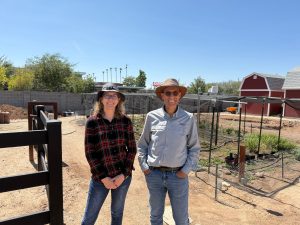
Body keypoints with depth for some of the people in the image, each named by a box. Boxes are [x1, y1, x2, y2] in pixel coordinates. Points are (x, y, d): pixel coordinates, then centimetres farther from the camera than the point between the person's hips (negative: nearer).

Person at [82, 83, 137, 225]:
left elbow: (132, 149, -2)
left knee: (117, 213, 20)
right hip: (100, 177, -1)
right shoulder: (92, 122, -9)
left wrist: (124, 174, -9)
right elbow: (90, 153, -8)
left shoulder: (125, 121, -4)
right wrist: (103, 177, -10)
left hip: (123, 176, 2)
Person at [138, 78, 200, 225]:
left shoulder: (188, 118, -5)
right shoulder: (152, 117, -4)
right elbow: (142, 144, 6)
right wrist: (143, 166, 0)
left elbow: (194, 148, 3)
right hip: (154, 174, 1)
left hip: (178, 175, -1)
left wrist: (186, 170, -5)